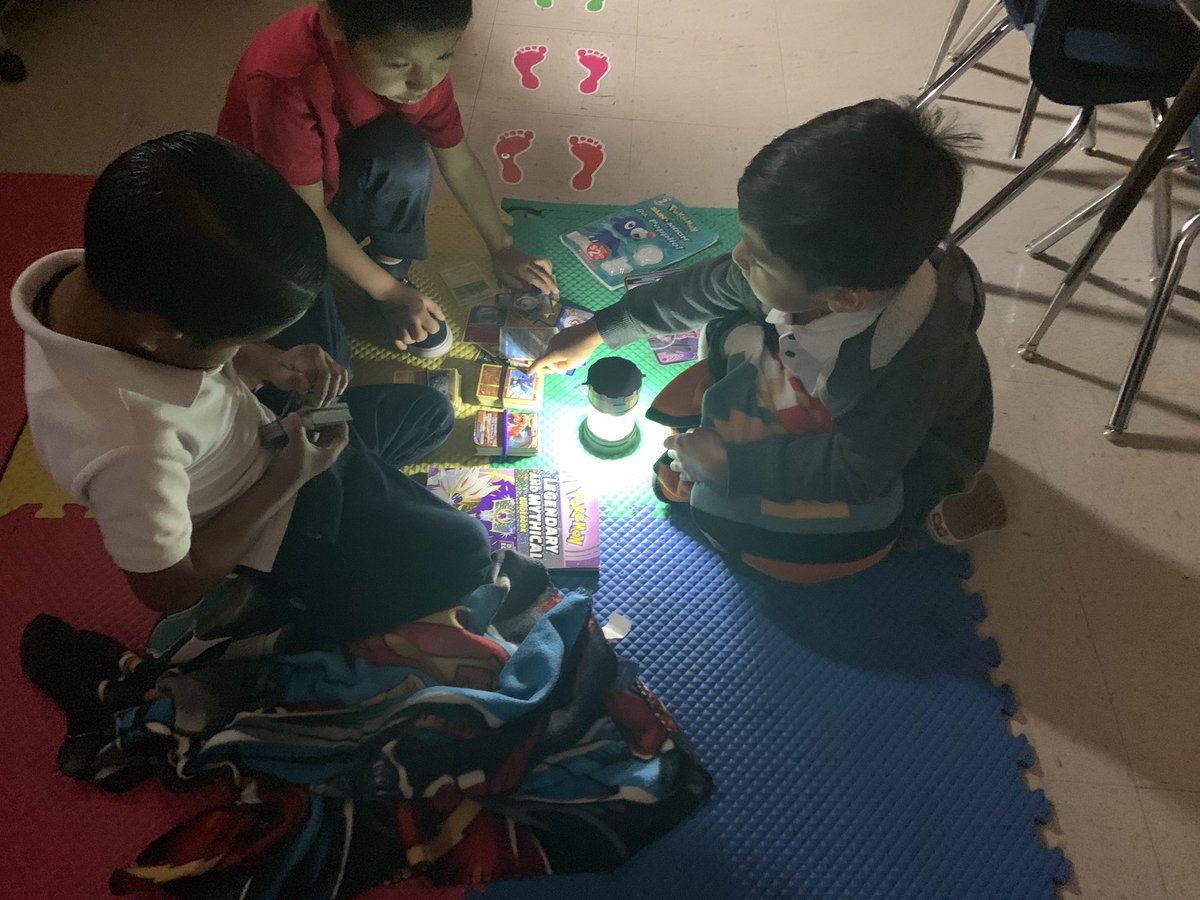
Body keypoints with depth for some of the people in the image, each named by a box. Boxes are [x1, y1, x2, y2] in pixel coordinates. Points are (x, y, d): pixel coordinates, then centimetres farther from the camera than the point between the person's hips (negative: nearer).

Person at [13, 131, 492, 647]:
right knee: (463, 551, 2)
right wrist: (286, 481, -22)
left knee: (431, 411, 19)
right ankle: (310, 635, 15)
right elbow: (170, 588, -25)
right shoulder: (128, 449, -44)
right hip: (264, 523, -7)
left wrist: (273, 364, -16)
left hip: (263, 434, 8)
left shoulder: (119, 276, -23)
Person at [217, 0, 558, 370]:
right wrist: (391, 294, -20)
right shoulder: (284, 80, -37)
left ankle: (390, 268, -3)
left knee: (404, 155, -31)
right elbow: (308, 214, -26)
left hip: (341, 183, 4)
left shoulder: (418, 54, -21)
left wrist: (502, 250, -4)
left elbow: (459, 164, -5)